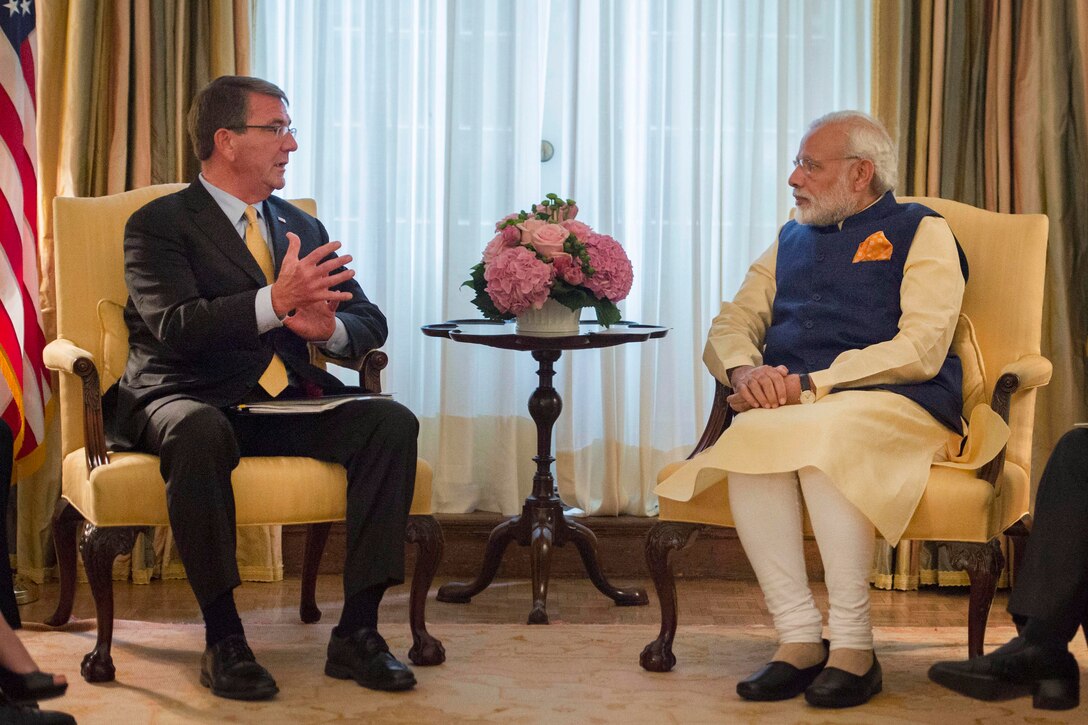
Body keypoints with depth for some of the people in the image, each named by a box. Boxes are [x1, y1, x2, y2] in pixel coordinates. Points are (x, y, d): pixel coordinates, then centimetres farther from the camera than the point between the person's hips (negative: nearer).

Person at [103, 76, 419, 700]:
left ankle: (357, 632, -20)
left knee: (392, 422, -22)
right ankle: (223, 638, -28)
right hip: (191, 400, -5)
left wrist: (328, 327, -11)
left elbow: (369, 320, 14)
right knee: (200, 432, -40)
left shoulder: (303, 228, 20)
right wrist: (274, 301, -29)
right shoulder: (159, 223, 1)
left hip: (289, 401, 5)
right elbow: (175, 327, -16)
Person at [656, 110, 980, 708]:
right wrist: (745, 370, -8)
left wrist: (810, 385, -16)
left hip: (893, 406, -4)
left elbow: (921, 349, -7)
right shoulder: (792, 239, 27)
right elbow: (731, 324, 18)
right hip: (788, 403, 5)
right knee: (749, 434, -31)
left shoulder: (921, 232, 8)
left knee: (817, 433, -37)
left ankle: (852, 646, -31)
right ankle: (799, 639, -29)